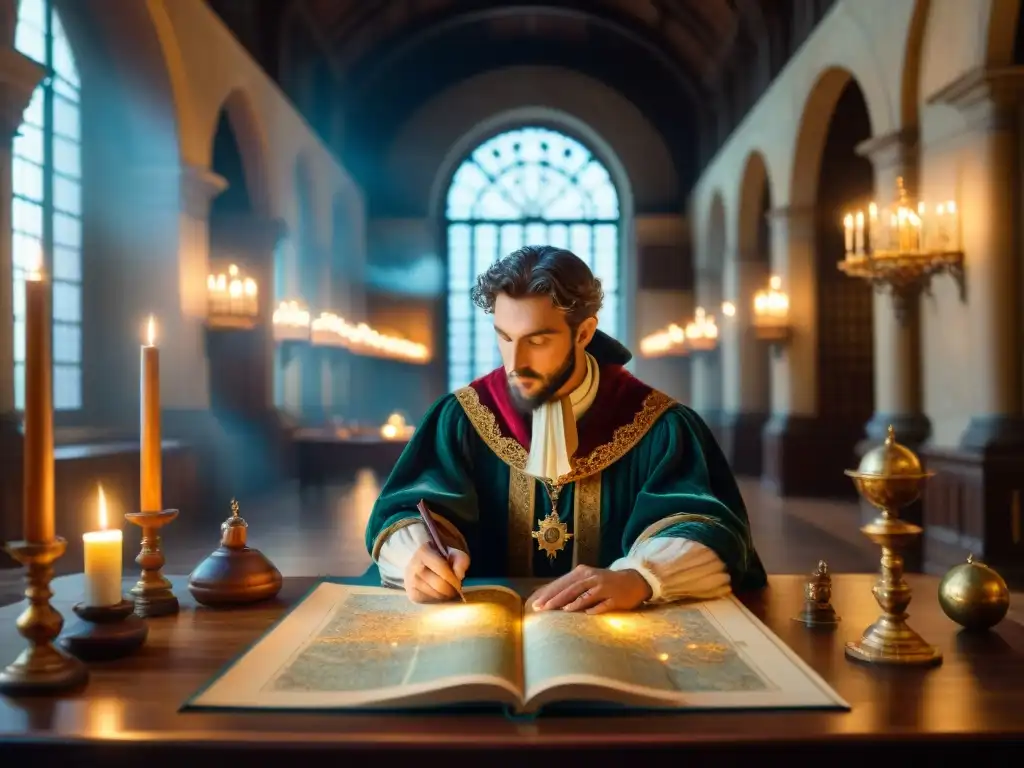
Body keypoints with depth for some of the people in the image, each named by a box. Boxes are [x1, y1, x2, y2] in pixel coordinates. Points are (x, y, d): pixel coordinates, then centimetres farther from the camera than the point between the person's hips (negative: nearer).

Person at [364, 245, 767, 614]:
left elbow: (709, 532, -16)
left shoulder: (655, 425, -5)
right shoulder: (462, 417, 1)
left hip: (621, 628, -2)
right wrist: (418, 555, -30)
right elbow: (406, 511, -6)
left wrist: (637, 578, -36)